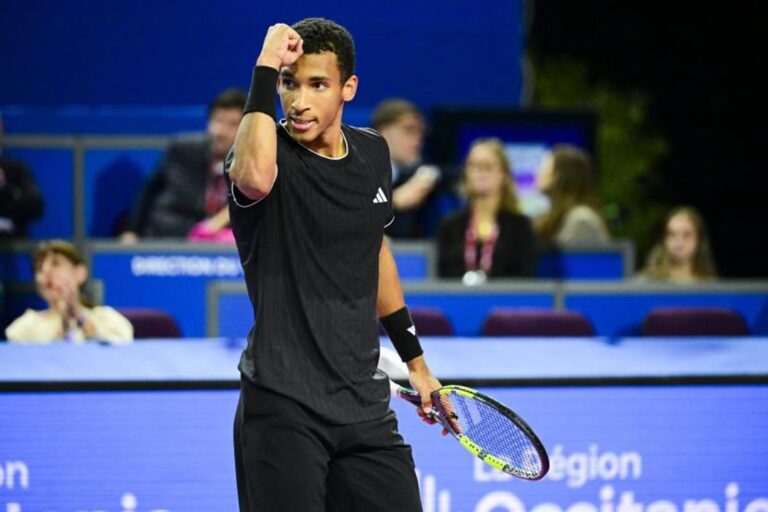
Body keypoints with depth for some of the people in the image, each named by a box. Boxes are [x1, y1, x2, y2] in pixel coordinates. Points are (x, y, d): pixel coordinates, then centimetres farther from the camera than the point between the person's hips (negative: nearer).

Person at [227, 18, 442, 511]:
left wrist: (415, 359, 28)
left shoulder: (373, 152, 8)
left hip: (364, 402, 6)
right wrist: (265, 69, -30)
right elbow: (254, 177, -39)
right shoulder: (270, 153, -12)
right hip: (284, 406, -6)